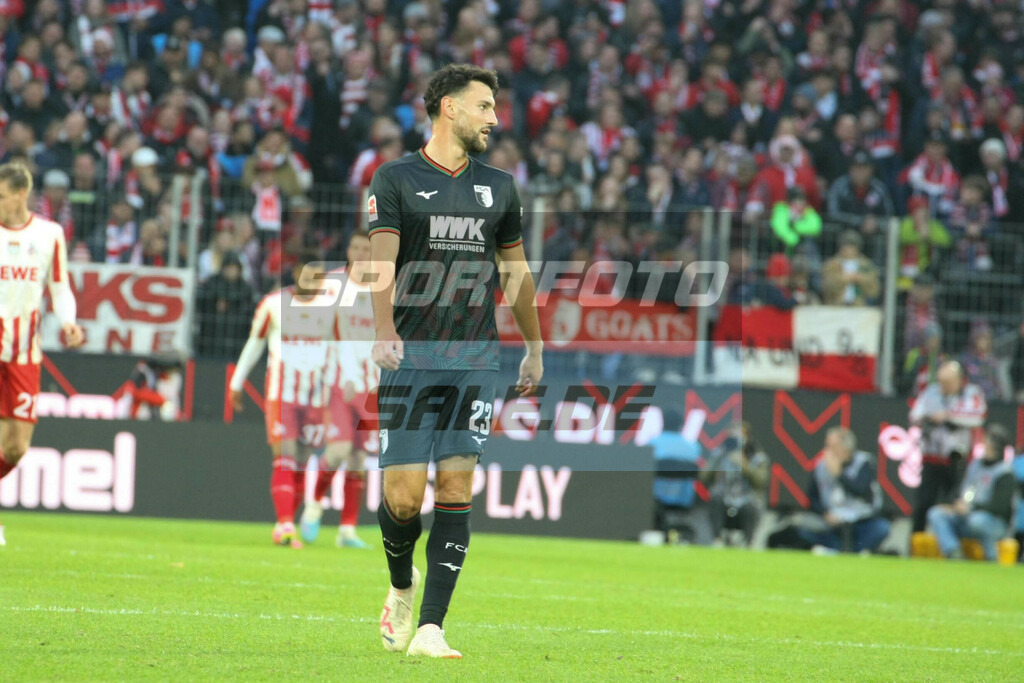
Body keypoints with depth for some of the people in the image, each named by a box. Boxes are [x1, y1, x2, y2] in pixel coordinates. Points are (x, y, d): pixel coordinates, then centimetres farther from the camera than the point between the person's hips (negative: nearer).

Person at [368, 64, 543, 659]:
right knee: (404, 497, -6)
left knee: (456, 488, -7)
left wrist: (535, 349, 24)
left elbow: (516, 272, 23)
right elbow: (382, 260, -11)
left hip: (477, 357, 3)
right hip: (411, 355, -3)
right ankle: (402, 585, 26)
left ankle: (431, 629, -7)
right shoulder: (396, 180, 1)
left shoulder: (499, 187, 13)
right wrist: (385, 332, -26)